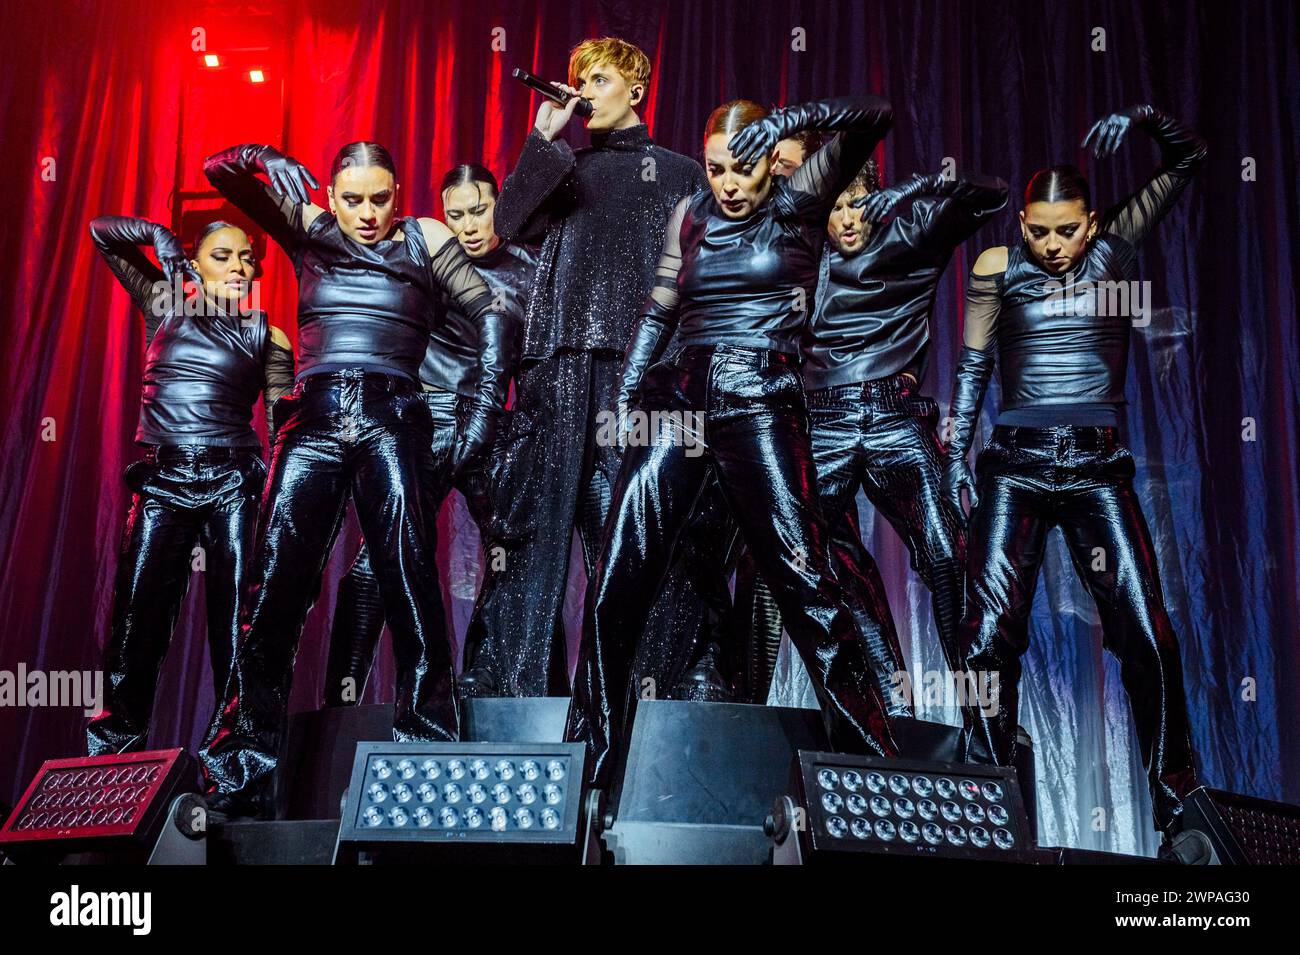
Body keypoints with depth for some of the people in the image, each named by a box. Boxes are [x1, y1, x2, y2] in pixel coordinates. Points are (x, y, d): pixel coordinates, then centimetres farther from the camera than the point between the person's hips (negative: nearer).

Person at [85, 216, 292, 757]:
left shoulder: (267, 337, 8)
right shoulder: (166, 307, 13)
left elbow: (282, 432, 3)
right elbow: (103, 231, 18)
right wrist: (161, 239, 7)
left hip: (232, 483, -1)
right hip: (162, 483, 1)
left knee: (236, 631, -4)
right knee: (136, 628, 1)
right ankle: (113, 757, 8)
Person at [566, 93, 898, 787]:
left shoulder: (795, 205, 5)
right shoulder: (690, 215, 17)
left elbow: (873, 117, -4)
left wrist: (788, 120, -20)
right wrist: (626, 393, 11)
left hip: (761, 406, -4)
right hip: (677, 399, 4)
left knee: (805, 585, -9)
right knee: (617, 586, -1)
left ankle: (873, 760, 2)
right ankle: (586, 761, 11)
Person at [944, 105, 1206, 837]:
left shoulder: (1115, 249, 7)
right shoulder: (998, 268, 5)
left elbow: (1189, 158, 12)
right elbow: (973, 366, 8)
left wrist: (1143, 116, -4)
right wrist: (956, 454, 3)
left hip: (1099, 469, 0)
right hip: (1016, 468, 0)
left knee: (1148, 638, -6)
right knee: (989, 638, -6)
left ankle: (1178, 798, 9)